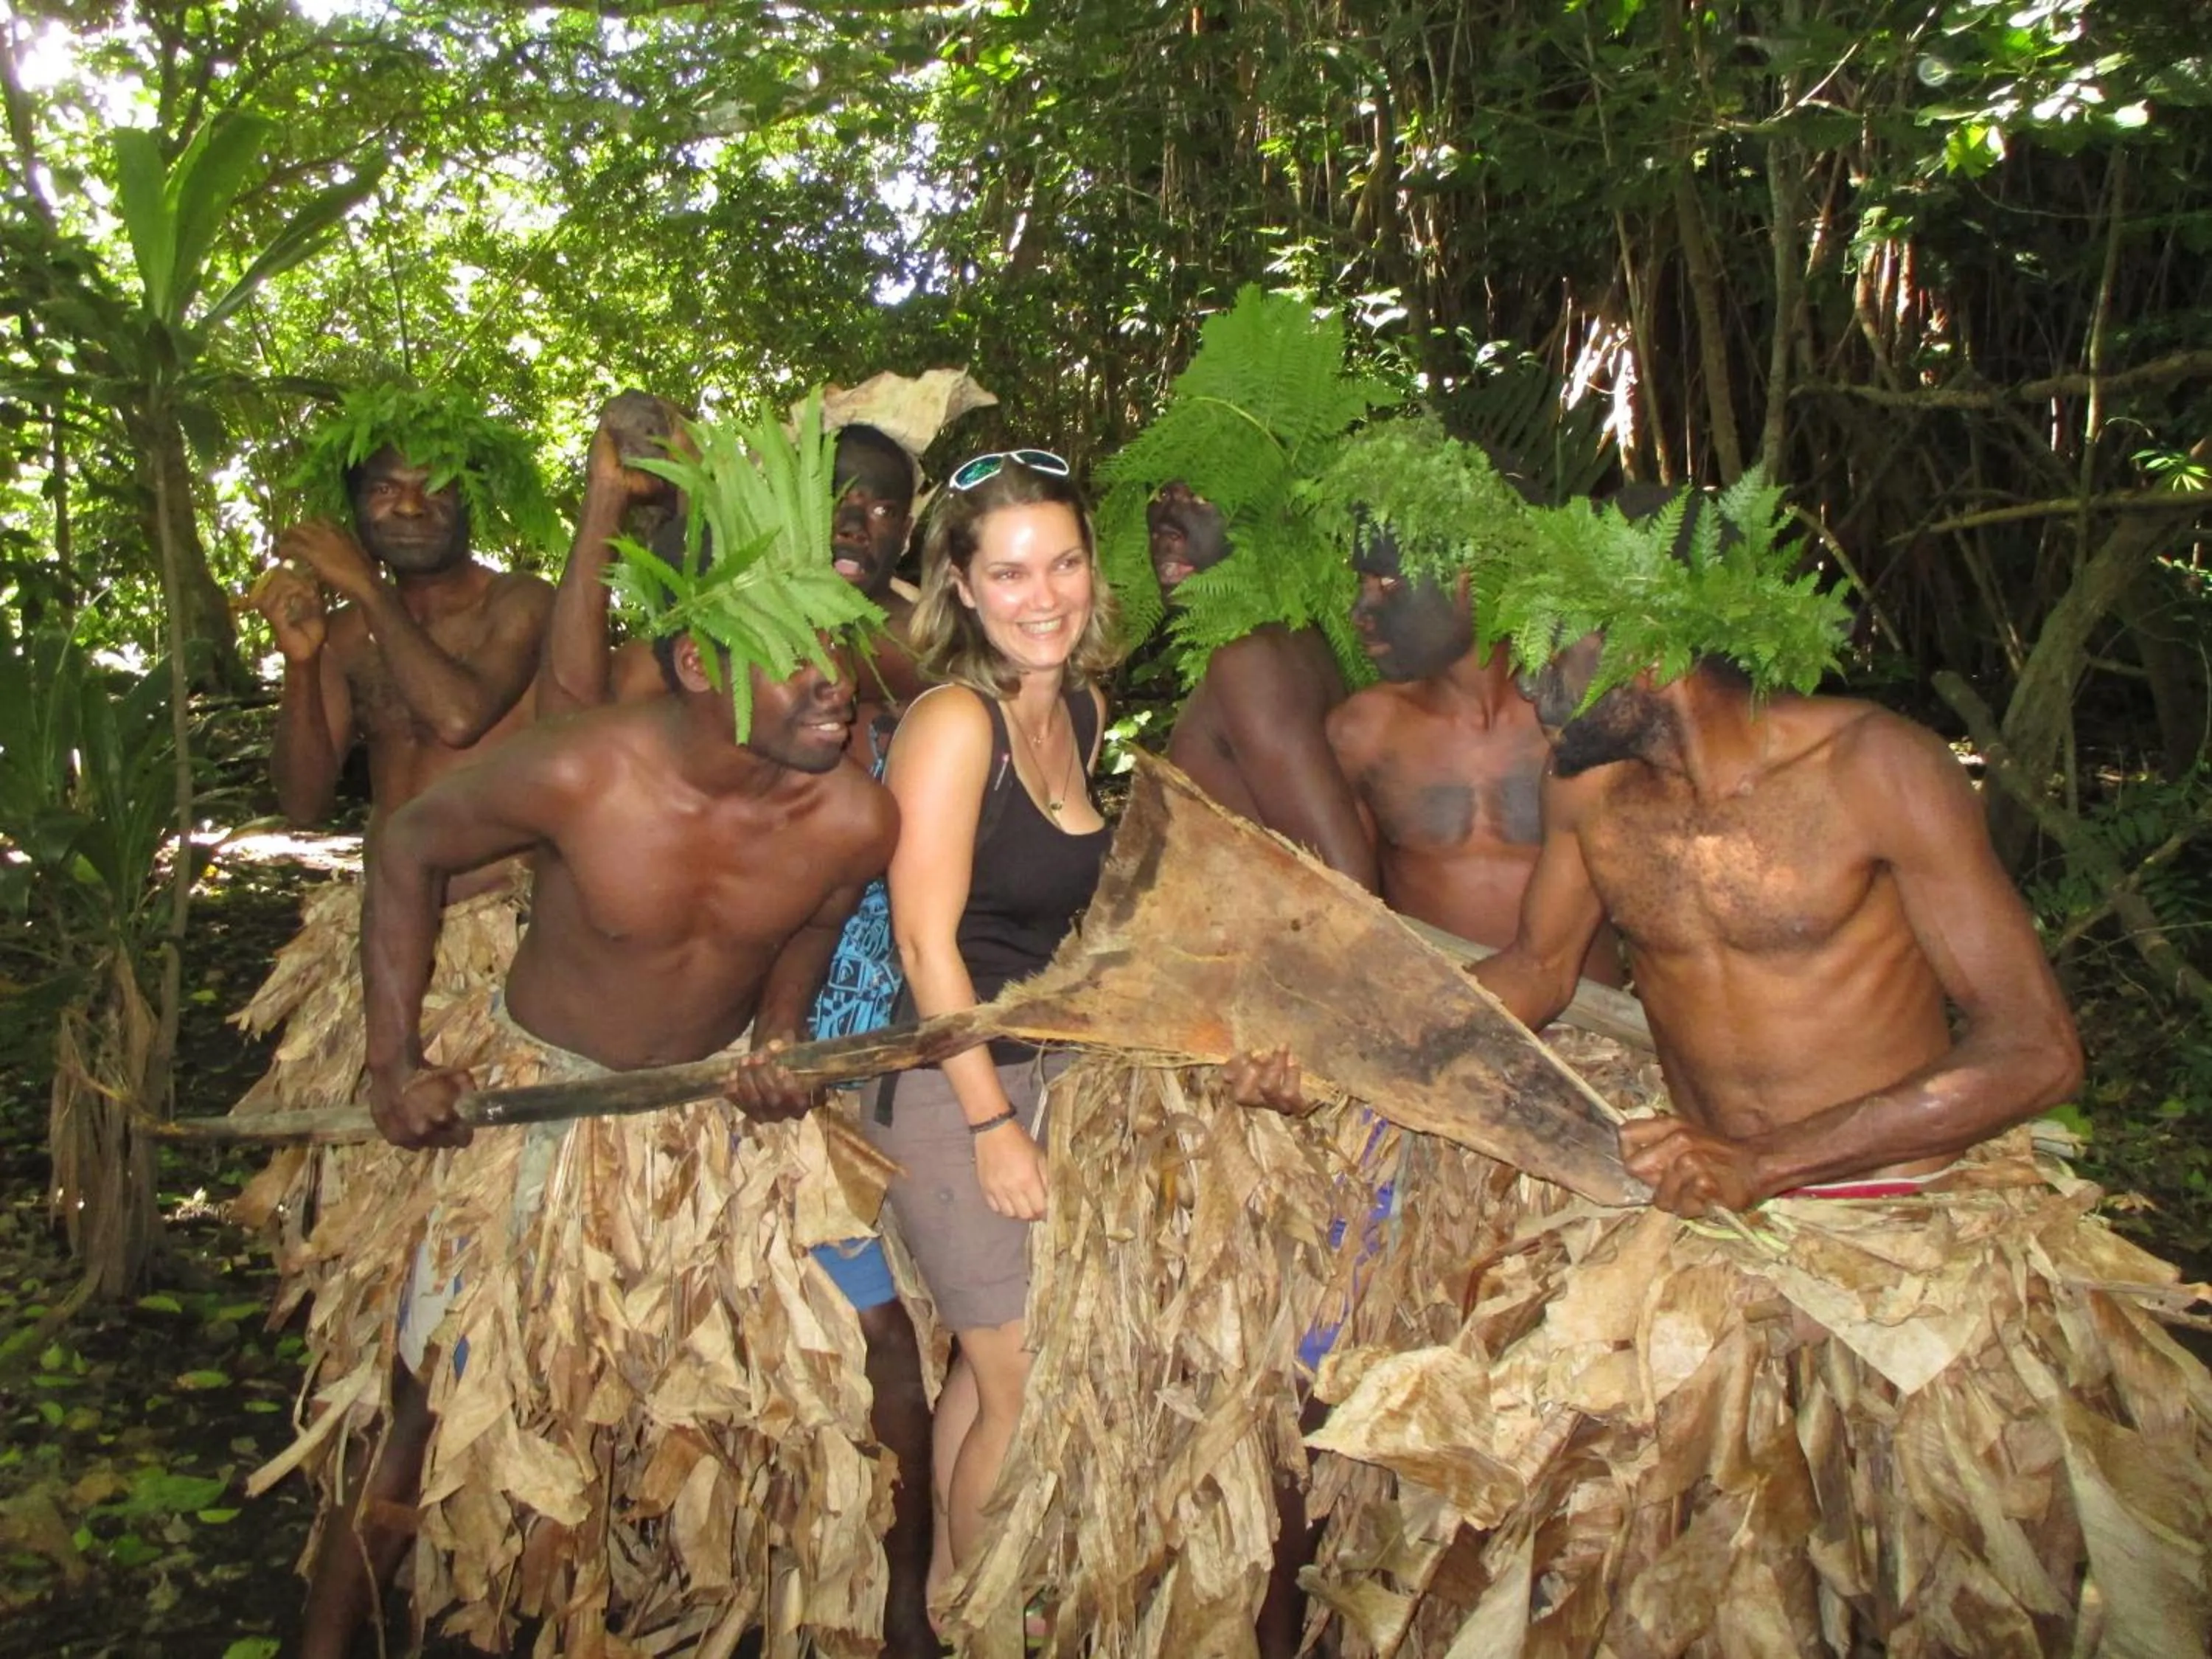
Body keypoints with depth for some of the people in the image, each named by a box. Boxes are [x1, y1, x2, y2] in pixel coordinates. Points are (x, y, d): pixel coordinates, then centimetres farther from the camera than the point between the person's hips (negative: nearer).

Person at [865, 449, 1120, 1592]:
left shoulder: (1083, 708, 5)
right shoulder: (954, 720, -19)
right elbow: (926, 942, -20)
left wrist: (1048, 1093, 9)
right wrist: (994, 1123, -17)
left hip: (1044, 1067, 7)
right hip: (946, 1085, -7)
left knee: (989, 1364, 18)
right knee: (1028, 1391, 4)